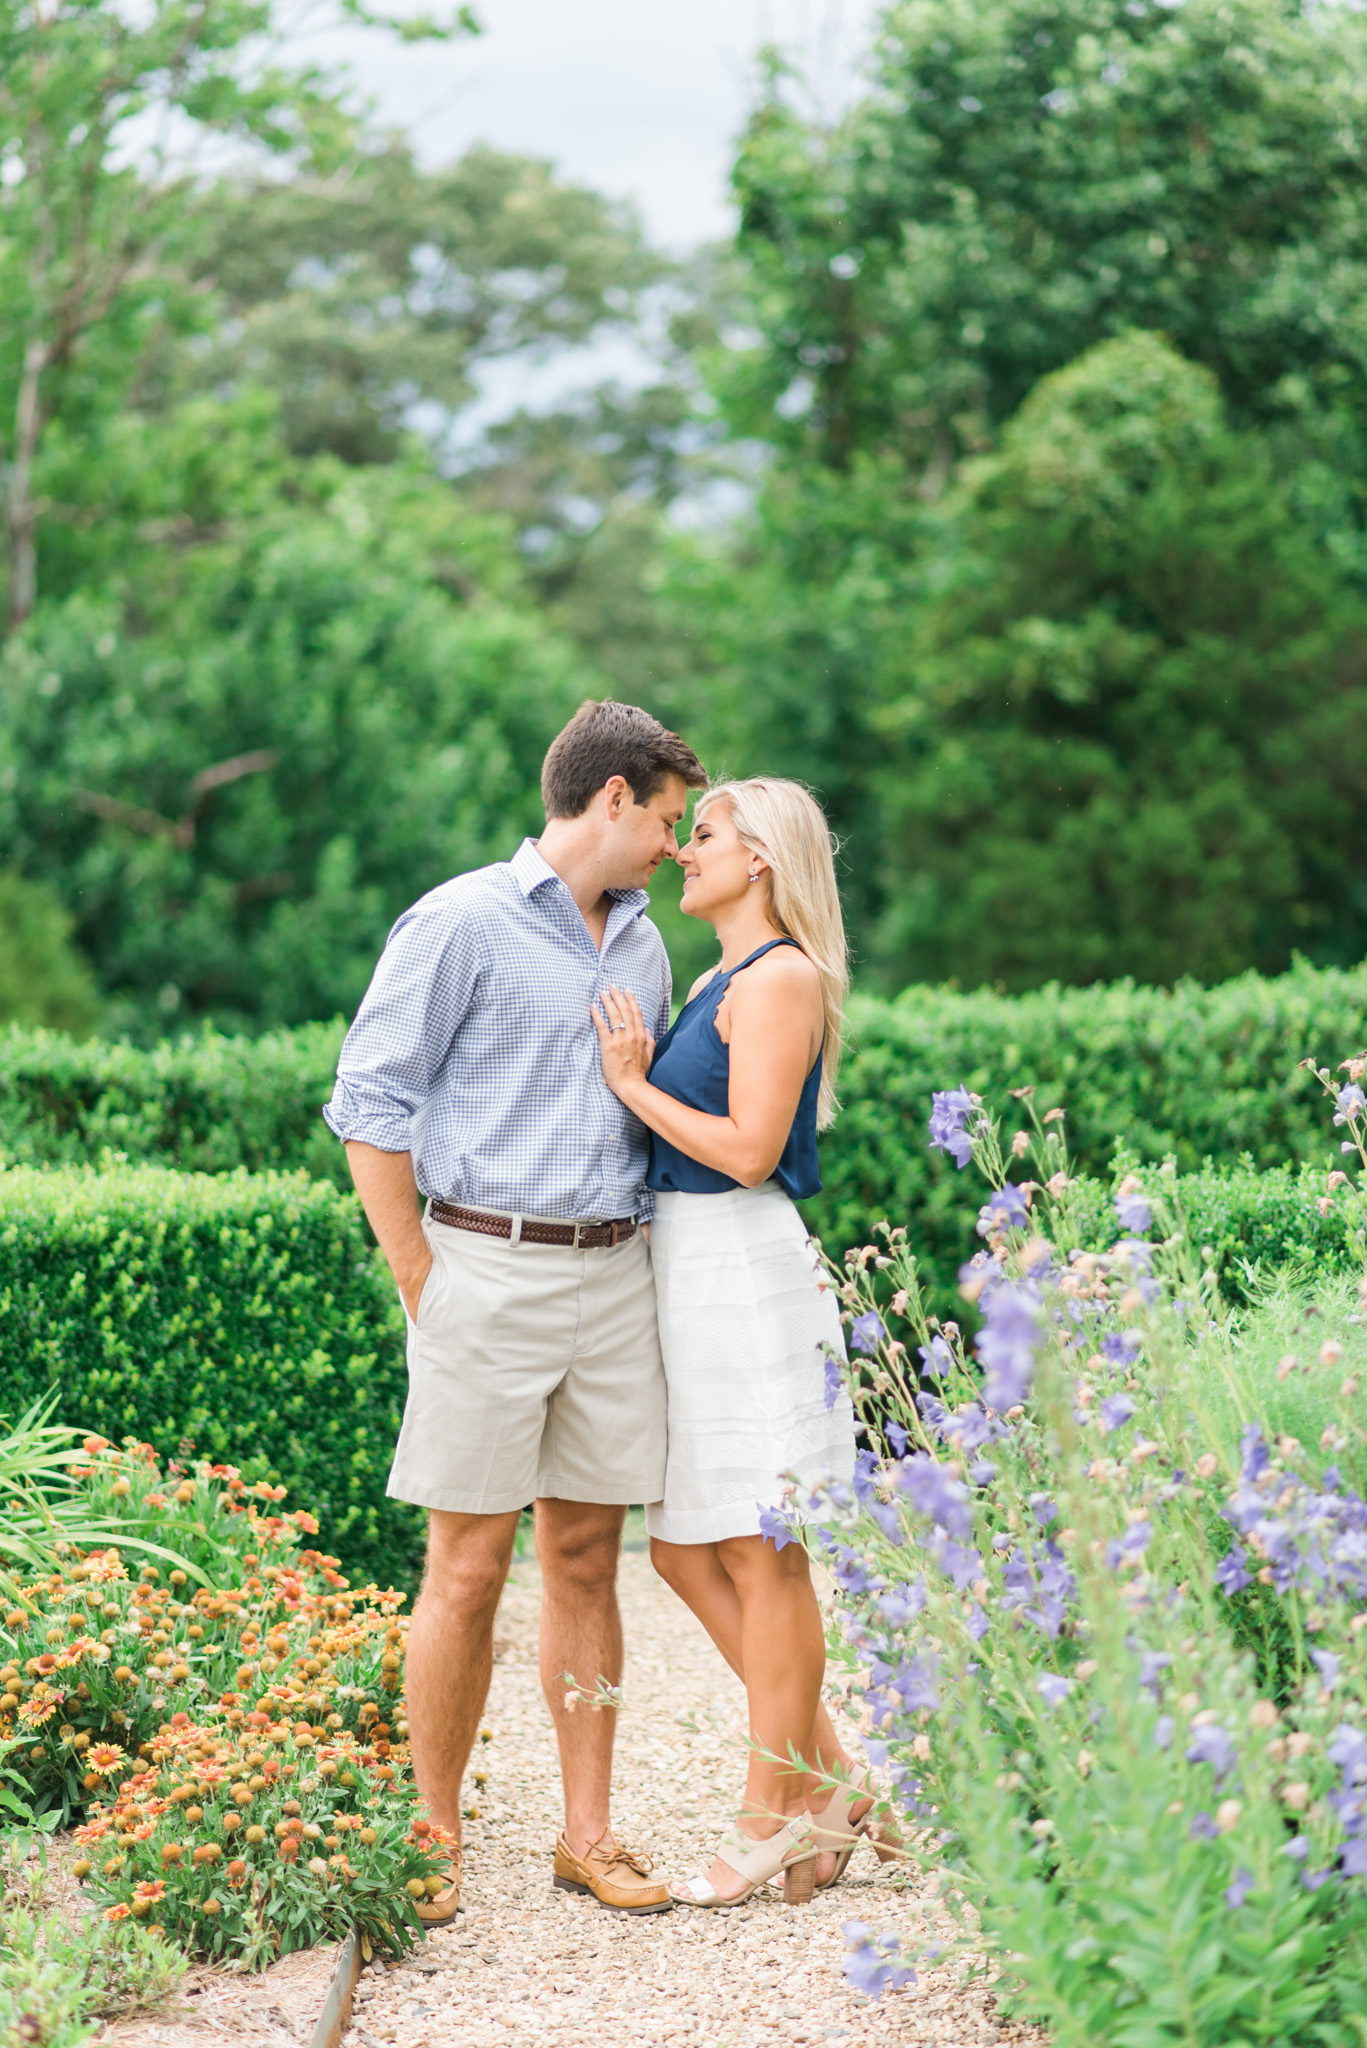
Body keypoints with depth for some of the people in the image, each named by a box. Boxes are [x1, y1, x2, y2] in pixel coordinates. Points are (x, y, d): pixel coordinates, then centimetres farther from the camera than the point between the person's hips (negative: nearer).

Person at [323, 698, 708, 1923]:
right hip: (490, 1270, -6)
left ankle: (589, 1834, 13)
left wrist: (641, 1269, 13)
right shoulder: (462, 925, -5)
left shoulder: (643, 948, 17)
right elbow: (371, 1107, -6)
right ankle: (434, 1841, 7)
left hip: (615, 1280, 6)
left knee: (587, 1559, 7)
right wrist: (426, 1289, -7)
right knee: (468, 1569, -3)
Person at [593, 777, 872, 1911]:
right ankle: (829, 1771, 16)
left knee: (761, 1553, -2)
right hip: (686, 1267, 10)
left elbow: (749, 1149, -18)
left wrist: (634, 1083, -10)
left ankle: (775, 1813, 6)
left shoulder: (780, 977, -10)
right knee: (685, 1548, 9)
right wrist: (634, 1065, 4)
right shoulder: (717, 980, 18)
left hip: (746, 1270, -10)